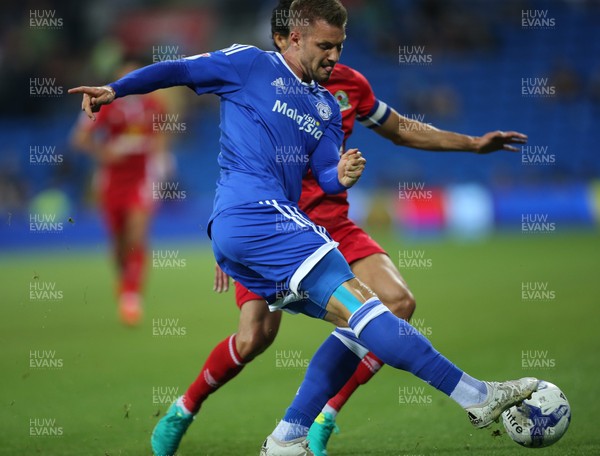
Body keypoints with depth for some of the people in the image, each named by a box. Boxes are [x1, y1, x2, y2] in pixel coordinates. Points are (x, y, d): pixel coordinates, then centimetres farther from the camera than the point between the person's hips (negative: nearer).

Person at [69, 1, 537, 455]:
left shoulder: (327, 106, 24)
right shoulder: (251, 64, 5)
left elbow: (324, 176, 15)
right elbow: (179, 70, 7)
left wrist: (342, 176, -7)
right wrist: (115, 90, -2)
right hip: (256, 213, -9)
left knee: (359, 326, 5)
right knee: (360, 307, -17)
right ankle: (476, 396, -26)